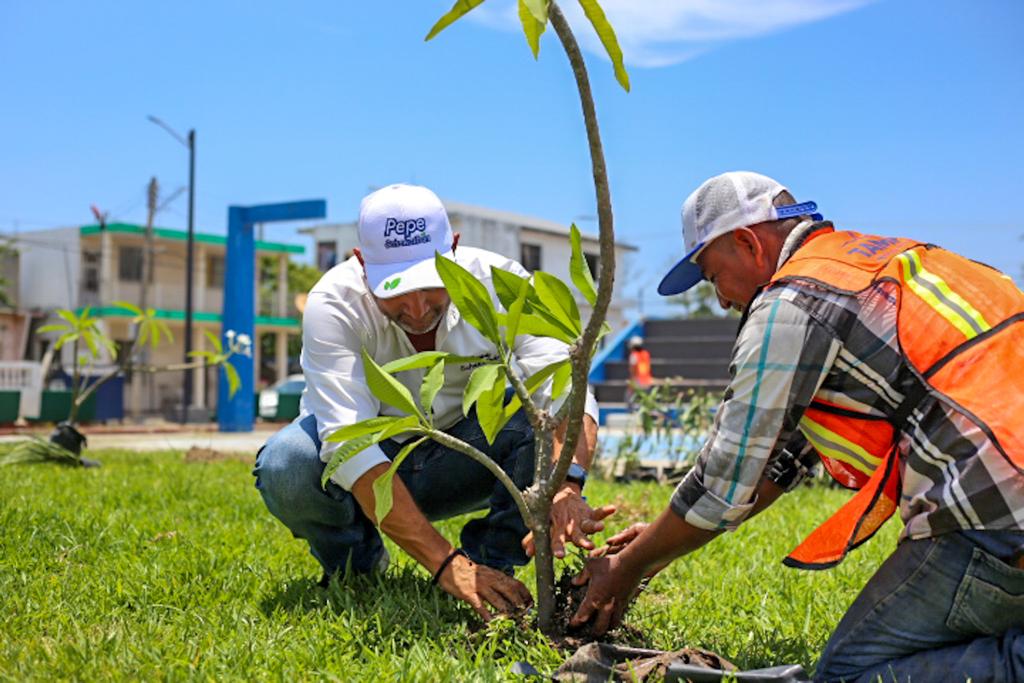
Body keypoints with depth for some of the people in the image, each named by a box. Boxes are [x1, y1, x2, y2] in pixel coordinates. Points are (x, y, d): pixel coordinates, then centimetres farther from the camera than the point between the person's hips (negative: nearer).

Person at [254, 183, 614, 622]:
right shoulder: (333, 304, -28)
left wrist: (566, 486, -53)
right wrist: (444, 563, -46)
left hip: (458, 461, 1)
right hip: (366, 473, -1)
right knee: (286, 466, -33)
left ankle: (491, 564, -9)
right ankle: (355, 563, -1)